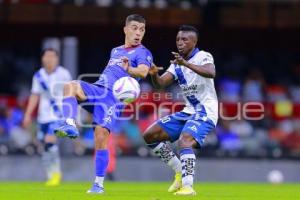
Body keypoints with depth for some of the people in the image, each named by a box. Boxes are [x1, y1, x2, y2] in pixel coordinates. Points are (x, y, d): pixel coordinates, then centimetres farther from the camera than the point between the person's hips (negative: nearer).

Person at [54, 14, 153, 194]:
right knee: (71, 86, -25)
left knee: (101, 136, -18)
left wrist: (129, 70, -35)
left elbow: (143, 72, -18)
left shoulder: (143, 53, 3)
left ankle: (99, 184, -10)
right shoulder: (116, 51, 25)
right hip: (96, 90, 5)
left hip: (114, 97, -5)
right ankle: (70, 126, -41)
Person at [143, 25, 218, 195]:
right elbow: (161, 83, -1)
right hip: (188, 111, 8)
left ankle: (188, 186, -32)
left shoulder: (204, 57, -10)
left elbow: (211, 73, -33)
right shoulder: (177, 64, 11)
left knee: (185, 141, -32)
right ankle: (180, 171, 10)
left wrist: (186, 64, -45)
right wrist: (154, 74, -24)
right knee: (150, 135, 3)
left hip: (205, 112, -8)